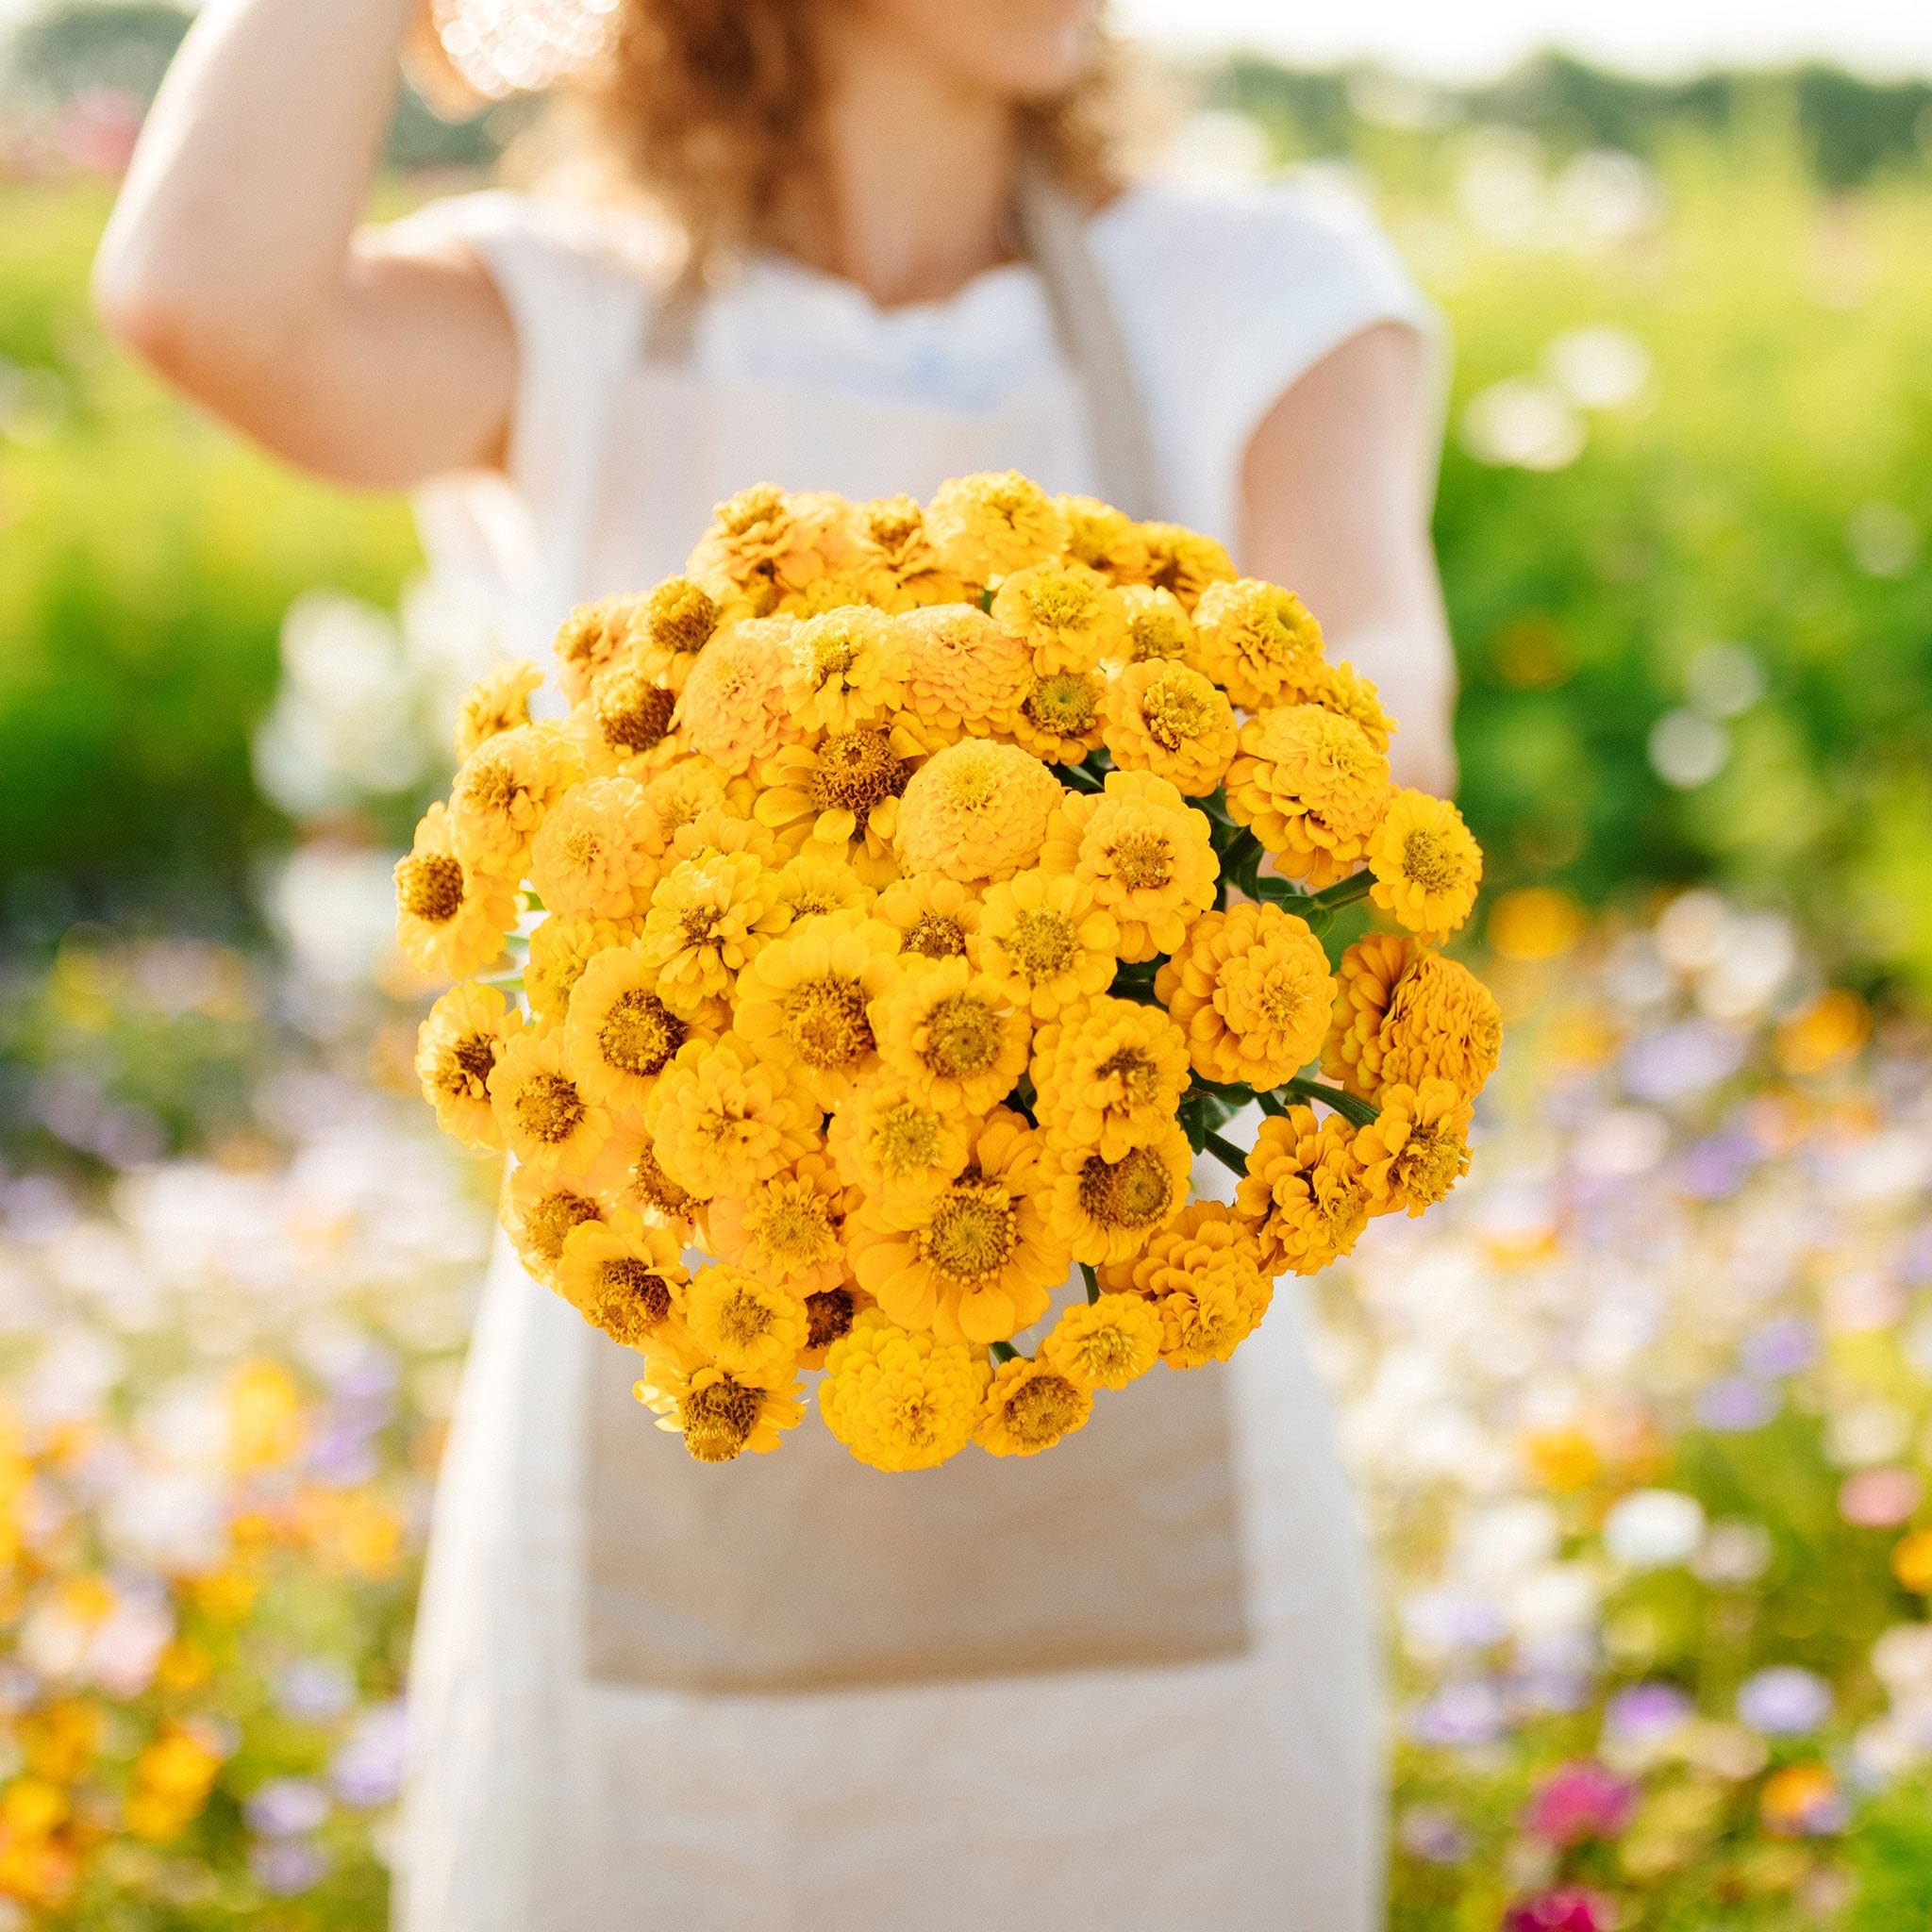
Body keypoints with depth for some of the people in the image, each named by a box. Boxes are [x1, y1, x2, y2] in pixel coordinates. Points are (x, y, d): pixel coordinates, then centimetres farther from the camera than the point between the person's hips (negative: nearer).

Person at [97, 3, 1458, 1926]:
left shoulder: (1262, 305, 3)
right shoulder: (553, 339, 1)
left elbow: (1375, 740, -17)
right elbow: (206, 303, -22)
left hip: (1127, 1509, 1)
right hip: (672, 1526, 0)